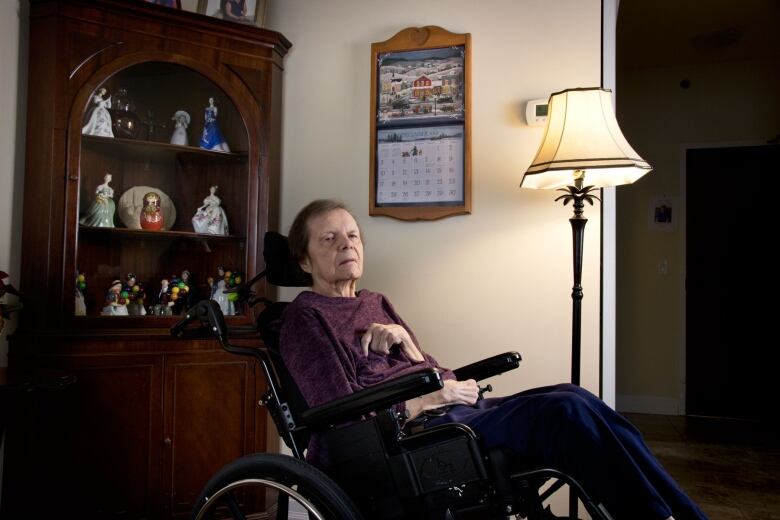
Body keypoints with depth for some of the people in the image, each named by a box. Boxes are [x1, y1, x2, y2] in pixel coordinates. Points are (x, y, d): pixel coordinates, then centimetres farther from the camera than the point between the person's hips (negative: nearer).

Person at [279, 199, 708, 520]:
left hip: (447, 411, 7)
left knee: (570, 398, -17)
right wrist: (428, 397, -11)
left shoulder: (376, 304, 22)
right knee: (565, 411, -24)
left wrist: (404, 340, -3)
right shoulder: (304, 317, 1)